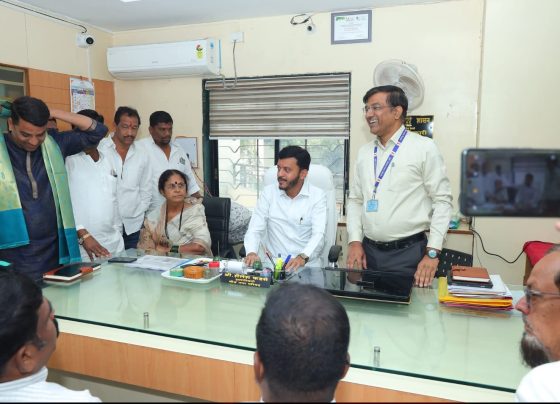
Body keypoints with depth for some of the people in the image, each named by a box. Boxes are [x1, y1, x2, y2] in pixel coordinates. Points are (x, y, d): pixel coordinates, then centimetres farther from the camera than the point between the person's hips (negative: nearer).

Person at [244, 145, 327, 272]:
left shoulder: (318, 196, -4)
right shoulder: (268, 192, 2)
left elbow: (318, 234, -14)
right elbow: (255, 229, -2)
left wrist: (303, 257, -32)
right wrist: (252, 252, -22)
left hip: (308, 264, -1)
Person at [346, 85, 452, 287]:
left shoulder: (424, 148, -5)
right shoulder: (364, 152, 9)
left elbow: (442, 201, -6)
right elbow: (355, 200, 12)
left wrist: (432, 252, -12)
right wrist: (355, 242, 0)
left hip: (408, 252, -4)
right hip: (368, 251, 4)